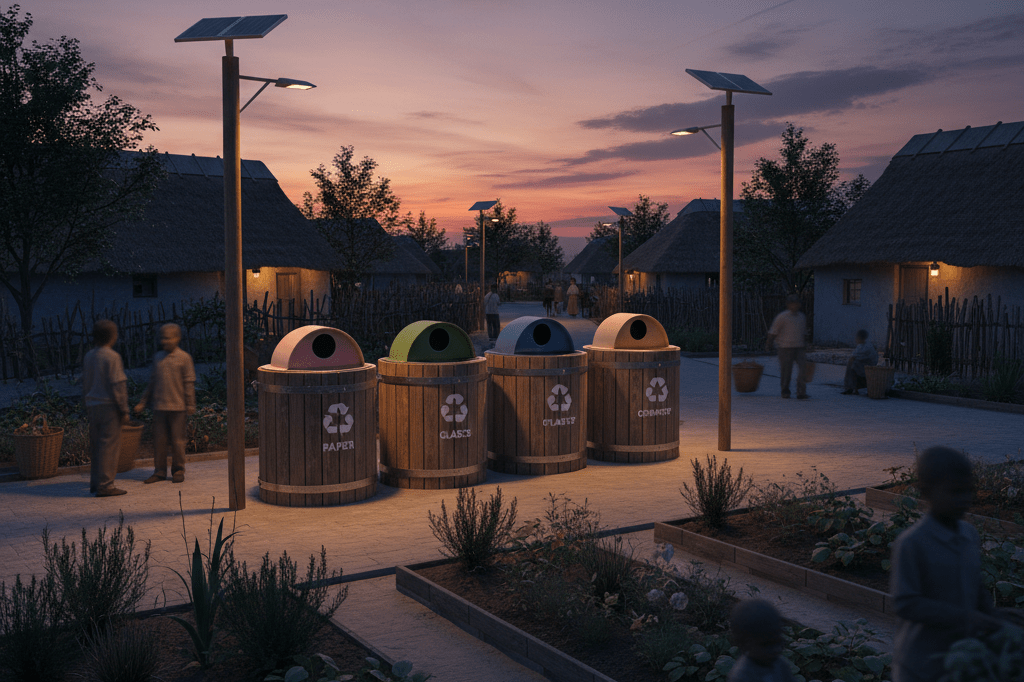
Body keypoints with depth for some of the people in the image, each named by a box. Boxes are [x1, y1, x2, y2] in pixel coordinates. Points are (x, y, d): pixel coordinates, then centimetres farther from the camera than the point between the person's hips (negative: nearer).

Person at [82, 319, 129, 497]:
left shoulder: (89, 356, 10)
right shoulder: (112, 357, -13)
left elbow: (85, 384, 15)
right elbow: (118, 386, -15)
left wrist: (87, 407, 22)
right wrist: (124, 410, -12)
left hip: (93, 406, 8)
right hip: (109, 406, -8)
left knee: (97, 445, 13)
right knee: (109, 446, -4)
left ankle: (95, 483, 17)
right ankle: (104, 485, -4)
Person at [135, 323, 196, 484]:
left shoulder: (184, 358, -2)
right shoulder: (158, 357, 11)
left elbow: (189, 383, -2)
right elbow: (152, 382, 18)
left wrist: (190, 405, -5)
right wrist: (143, 403, 17)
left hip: (177, 406, -4)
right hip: (159, 406, 4)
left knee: (177, 440, 2)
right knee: (159, 440, 5)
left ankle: (178, 471, 14)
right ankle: (159, 472, 14)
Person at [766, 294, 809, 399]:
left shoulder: (802, 317, 13)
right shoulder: (782, 317, -5)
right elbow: (773, 331, -2)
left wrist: (805, 345, 26)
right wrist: (769, 343, -3)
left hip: (799, 347, 4)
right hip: (786, 347, -4)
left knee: (803, 367, -10)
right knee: (786, 370, 3)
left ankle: (801, 393, -9)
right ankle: (785, 391, 23)